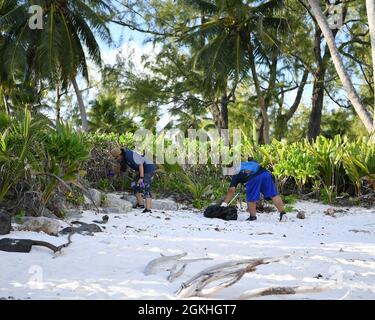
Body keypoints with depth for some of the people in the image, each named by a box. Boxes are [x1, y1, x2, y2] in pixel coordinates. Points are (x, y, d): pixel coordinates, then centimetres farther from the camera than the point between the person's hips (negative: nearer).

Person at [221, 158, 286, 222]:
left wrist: (225, 203, 20)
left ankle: (253, 217, 16)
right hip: (266, 173, 4)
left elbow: (231, 190, 19)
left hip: (253, 178, -4)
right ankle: (282, 213, 8)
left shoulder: (236, 175, 26)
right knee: (273, 194, 9)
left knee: (251, 199, 11)